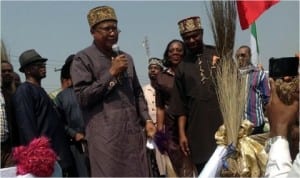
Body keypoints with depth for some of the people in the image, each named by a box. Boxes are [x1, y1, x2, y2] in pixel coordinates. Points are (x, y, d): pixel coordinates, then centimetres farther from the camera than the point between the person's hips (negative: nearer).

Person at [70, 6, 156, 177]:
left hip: (134, 132, 6)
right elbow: (82, 97, -10)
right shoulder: (83, 59, -3)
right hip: (106, 135, -6)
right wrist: (111, 73, -11)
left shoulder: (126, 57, 17)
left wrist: (146, 119, 8)